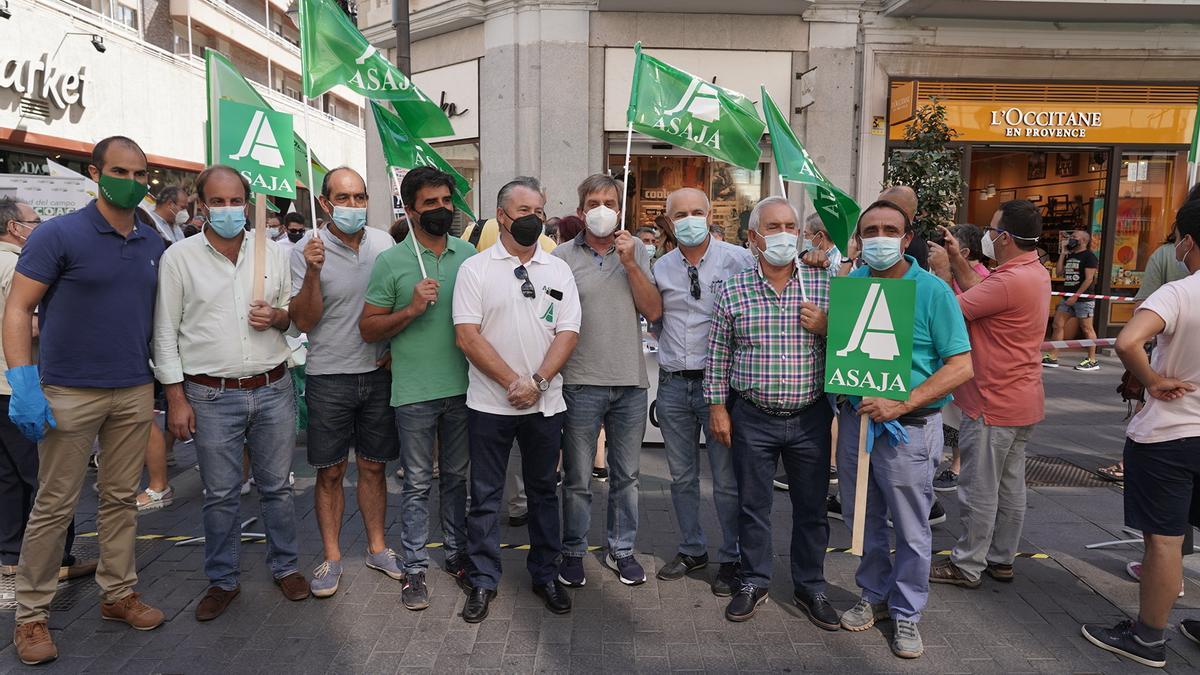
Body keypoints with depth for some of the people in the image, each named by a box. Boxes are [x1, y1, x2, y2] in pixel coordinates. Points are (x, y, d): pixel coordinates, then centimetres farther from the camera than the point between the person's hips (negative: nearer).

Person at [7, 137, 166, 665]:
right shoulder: (58, 235, -7)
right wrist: (24, 386, -17)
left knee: (121, 498, 13)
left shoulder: (153, 245, 8)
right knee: (54, 506, 4)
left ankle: (119, 593, 26)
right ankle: (31, 615, 19)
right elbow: (17, 309, -9)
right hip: (70, 394, -4)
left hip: (135, 392, 5)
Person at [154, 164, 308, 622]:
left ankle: (285, 566, 30)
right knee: (220, 495, 8)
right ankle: (223, 580, 26)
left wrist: (276, 317, -11)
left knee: (276, 486, 12)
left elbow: (295, 314, 13)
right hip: (212, 396, -2)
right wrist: (177, 398, -5)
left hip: (273, 390, 2)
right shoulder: (179, 257, -2)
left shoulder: (273, 252, 4)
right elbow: (165, 332, -1)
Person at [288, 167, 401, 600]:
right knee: (330, 471, 6)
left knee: (374, 466, 12)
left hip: (378, 373, 3)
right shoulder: (307, 251, -7)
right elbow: (303, 321, -11)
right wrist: (313, 272, -24)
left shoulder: (384, 243, 3)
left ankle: (376, 547, 27)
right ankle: (331, 557, 21)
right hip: (329, 376, -2)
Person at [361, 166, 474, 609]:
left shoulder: (468, 254, 6)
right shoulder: (392, 262, -5)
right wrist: (411, 310, -19)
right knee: (418, 483, 7)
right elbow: (368, 327, -4)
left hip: (462, 387, 3)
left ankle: (457, 553, 31)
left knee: (456, 477, 16)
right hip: (415, 392, -3)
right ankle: (415, 567, 19)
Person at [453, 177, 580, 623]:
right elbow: (467, 336, -9)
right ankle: (483, 581, 21)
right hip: (489, 403, -2)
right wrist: (513, 382, -15)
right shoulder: (475, 269, -2)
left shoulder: (559, 271, 7)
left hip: (545, 402, 3)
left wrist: (537, 381, -14)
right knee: (485, 495, 7)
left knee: (543, 490, 13)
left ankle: (545, 575, 28)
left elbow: (568, 333, 0)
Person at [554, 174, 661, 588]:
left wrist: (630, 263, -10)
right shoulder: (563, 256, -1)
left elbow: (654, 311, -2)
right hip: (581, 383, -2)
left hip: (630, 383, 3)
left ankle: (622, 550, 30)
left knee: (626, 475, 14)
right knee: (577, 478, 8)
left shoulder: (637, 253, 6)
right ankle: (573, 552, 26)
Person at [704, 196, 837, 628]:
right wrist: (717, 406, 2)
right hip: (752, 418, -1)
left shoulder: (824, 285, 0)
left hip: (810, 417, 1)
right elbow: (718, 354, 4)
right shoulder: (733, 291, -2)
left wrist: (825, 328, -13)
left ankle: (810, 587, 30)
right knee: (753, 505, 11)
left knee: (812, 507, 11)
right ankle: (754, 583, 29)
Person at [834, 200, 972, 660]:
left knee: (911, 528, 10)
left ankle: (906, 612, 29)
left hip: (907, 428, -4)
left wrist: (903, 404, -22)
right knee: (862, 519, 17)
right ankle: (875, 595, 38)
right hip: (854, 418, 4)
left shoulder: (932, 291, -11)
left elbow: (961, 366, -13)